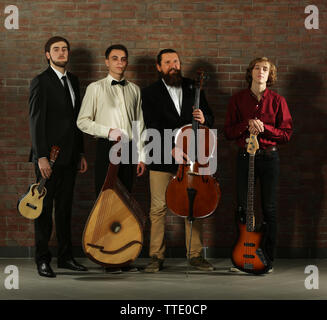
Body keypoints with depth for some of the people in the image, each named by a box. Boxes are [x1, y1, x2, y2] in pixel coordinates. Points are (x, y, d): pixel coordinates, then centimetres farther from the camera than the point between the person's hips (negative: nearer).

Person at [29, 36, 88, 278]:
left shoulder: (73, 81, 14)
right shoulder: (40, 82, -6)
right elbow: (36, 121, -11)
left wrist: (81, 153, 15)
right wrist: (41, 157, -17)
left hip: (69, 157, 6)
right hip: (49, 157, -6)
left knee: (65, 207, 11)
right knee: (44, 208, 0)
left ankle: (66, 256, 18)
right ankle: (43, 259, 7)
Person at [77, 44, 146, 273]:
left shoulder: (134, 90, 15)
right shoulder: (96, 88, 4)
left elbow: (139, 125, 16)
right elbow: (83, 121, -1)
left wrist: (141, 156, 10)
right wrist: (108, 131, -13)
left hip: (129, 149, 3)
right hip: (107, 148, -3)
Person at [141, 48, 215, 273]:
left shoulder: (193, 88, 12)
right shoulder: (150, 93, 2)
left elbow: (210, 118, 16)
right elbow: (153, 128, -8)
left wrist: (203, 118, -9)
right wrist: (171, 149, -21)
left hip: (191, 157, 3)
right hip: (162, 160, -2)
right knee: (159, 208, -2)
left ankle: (196, 254, 14)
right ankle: (157, 257, 7)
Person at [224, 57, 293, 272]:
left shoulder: (277, 101, 3)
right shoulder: (238, 99, 6)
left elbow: (287, 133, 1)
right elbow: (228, 132, 4)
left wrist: (264, 128, -13)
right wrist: (247, 124, -13)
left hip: (269, 157, -1)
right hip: (245, 156, 1)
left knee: (269, 209, 3)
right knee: (242, 207, 1)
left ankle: (268, 259, 11)